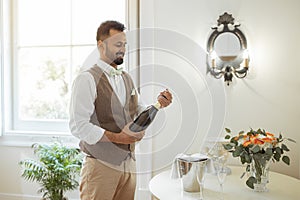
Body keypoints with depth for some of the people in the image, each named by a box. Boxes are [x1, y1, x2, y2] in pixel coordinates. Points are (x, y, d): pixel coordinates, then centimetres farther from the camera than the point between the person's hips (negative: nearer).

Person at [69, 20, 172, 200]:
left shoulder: (127, 79, 12)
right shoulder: (87, 79, -10)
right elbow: (78, 126, -16)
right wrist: (116, 138, -20)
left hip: (128, 163, 6)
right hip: (101, 165, -6)